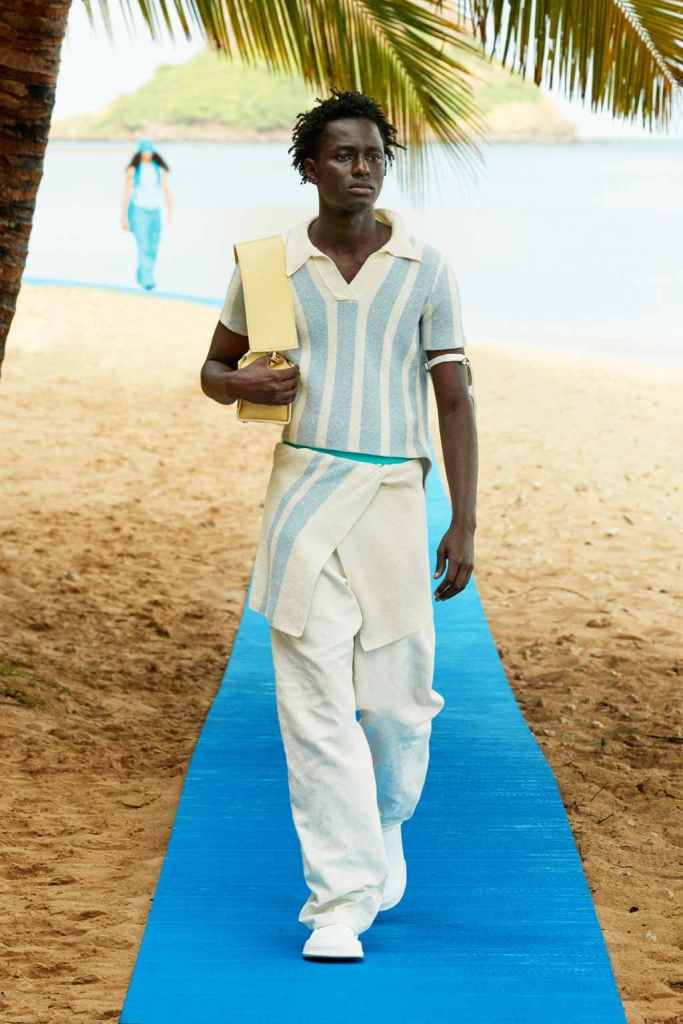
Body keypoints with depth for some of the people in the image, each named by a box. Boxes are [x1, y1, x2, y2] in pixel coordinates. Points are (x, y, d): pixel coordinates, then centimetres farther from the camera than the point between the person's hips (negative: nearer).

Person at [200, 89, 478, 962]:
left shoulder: (425, 270, 1)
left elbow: (455, 400, 1)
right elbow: (213, 371, 15)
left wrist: (465, 524, -5)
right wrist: (244, 385, -10)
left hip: (394, 498, 0)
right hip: (302, 492, 0)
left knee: (397, 700, 3)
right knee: (316, 701, -7)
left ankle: (377, 841, 33)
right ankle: (342, 899, -6)